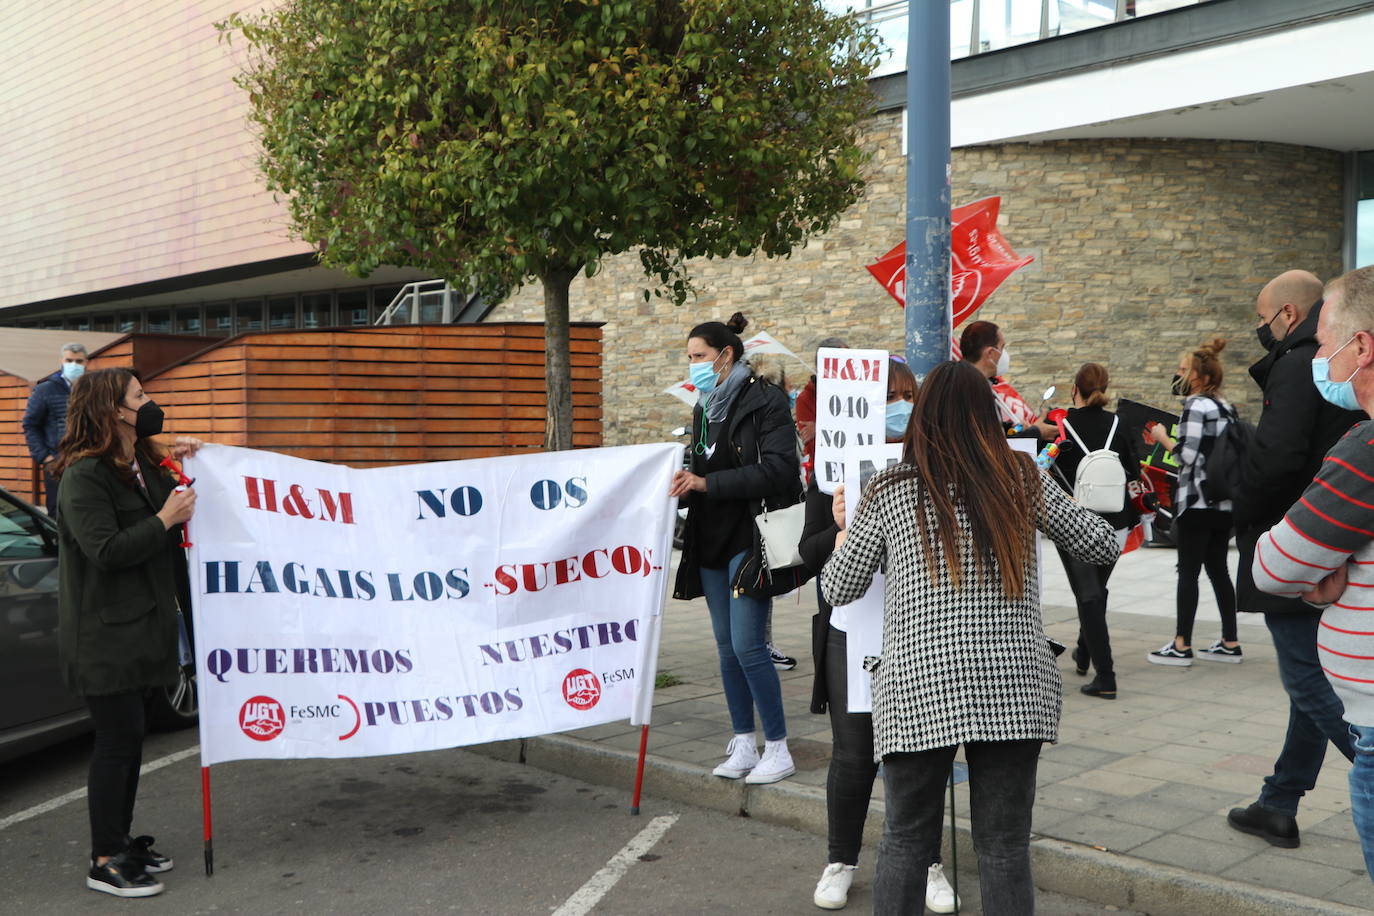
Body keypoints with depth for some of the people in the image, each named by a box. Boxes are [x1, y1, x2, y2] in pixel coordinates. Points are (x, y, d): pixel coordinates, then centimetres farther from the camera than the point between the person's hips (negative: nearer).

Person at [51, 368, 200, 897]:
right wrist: (164, 520, -19)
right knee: (117, 740, -4)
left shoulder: (143, 467, 13)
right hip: (104, 637, -9)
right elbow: (107, 550, -24)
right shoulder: (84, 476, -16)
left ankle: (122, 842, 27)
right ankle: (105, 863, 6)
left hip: (138, 629, 9)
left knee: (129, 738, 15)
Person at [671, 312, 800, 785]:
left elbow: (777, 471, -19)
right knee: (727, 648, 10)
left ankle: (778, 747, 2)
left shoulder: (765, 401, -10)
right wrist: (687, 480, 1)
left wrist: (708, 483, -21)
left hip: (749, 540, -8)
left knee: (747, 645, -10)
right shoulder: (704, 409, 15)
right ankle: (744, 743, 20)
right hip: (711, 540, 8)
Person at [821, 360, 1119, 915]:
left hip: (919, 691, -1)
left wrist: (844, 529, 28)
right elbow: (1102, 546, 13)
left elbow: (838, 589, 9)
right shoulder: (1024, 480, 3)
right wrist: (1052, 506, 31)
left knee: (905, 840, 13)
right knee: (1005, 846, 9)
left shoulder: (888, 493, 1)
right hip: (1013, 688, 1)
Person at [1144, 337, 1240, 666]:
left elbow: (1188, 455, -19)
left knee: (1188, 572, -4)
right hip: (1224, 503, 9)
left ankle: (1182, 646, -1)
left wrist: (1163, 438, -4)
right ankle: (1230, 643, 17)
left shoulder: (1196, 406, -13)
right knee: (1218, 569, 13)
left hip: (1197, 502, -9)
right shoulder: (1226, 408, 13)